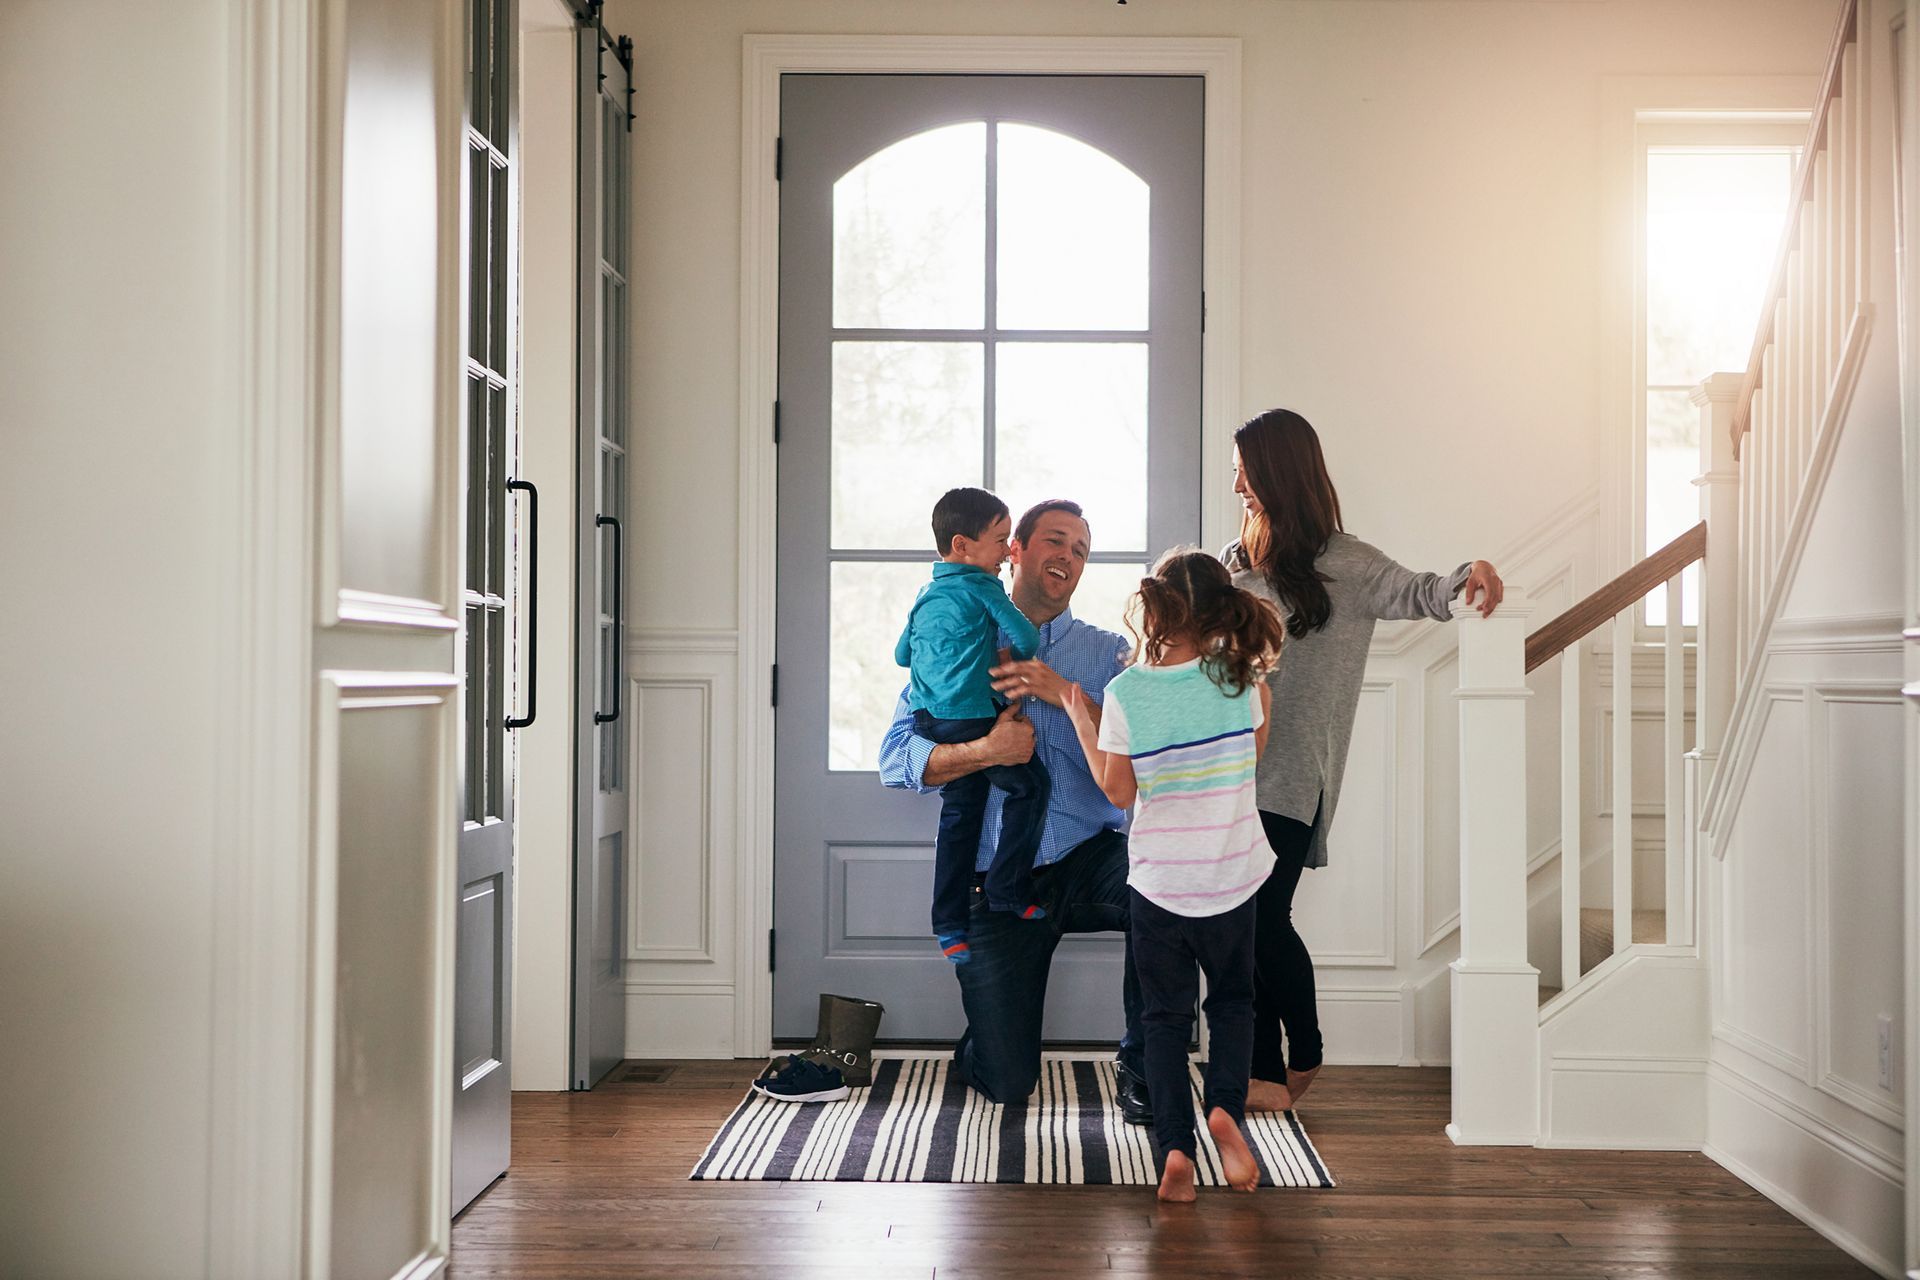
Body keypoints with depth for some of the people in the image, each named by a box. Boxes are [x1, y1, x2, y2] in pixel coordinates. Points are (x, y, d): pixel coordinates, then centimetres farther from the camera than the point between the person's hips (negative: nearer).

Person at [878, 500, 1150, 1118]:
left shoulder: (1107, 653, 10)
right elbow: (896, 759, -3)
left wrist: (1067, 694, -17)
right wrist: (983, 752, -19)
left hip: (1087, 858, 1)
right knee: (1006, 1084, -6)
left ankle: (1140, 1064, -14)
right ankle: (987, 1034, 33)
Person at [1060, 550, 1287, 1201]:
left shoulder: (1125, 693, -13)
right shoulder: (1238, 677, -9)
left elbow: (1118, 790, -5)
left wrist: (1082, 724, 5)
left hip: (1157, 879, -1)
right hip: (1231, 875, 1)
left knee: (1165, 1014, 11)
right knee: (1232, 999, 20)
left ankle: (1174, 1146, 1)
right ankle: (1226, 1103, -3)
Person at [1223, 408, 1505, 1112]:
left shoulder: (1340, 563, -2)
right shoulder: (1232, 562, 13)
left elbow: (1411, 592, -16)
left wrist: (1467, 576, -35)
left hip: (1292, 772, -5)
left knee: (1264, 915, -8)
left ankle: (1306, 1053, 16)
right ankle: (1266, 1074, 14)